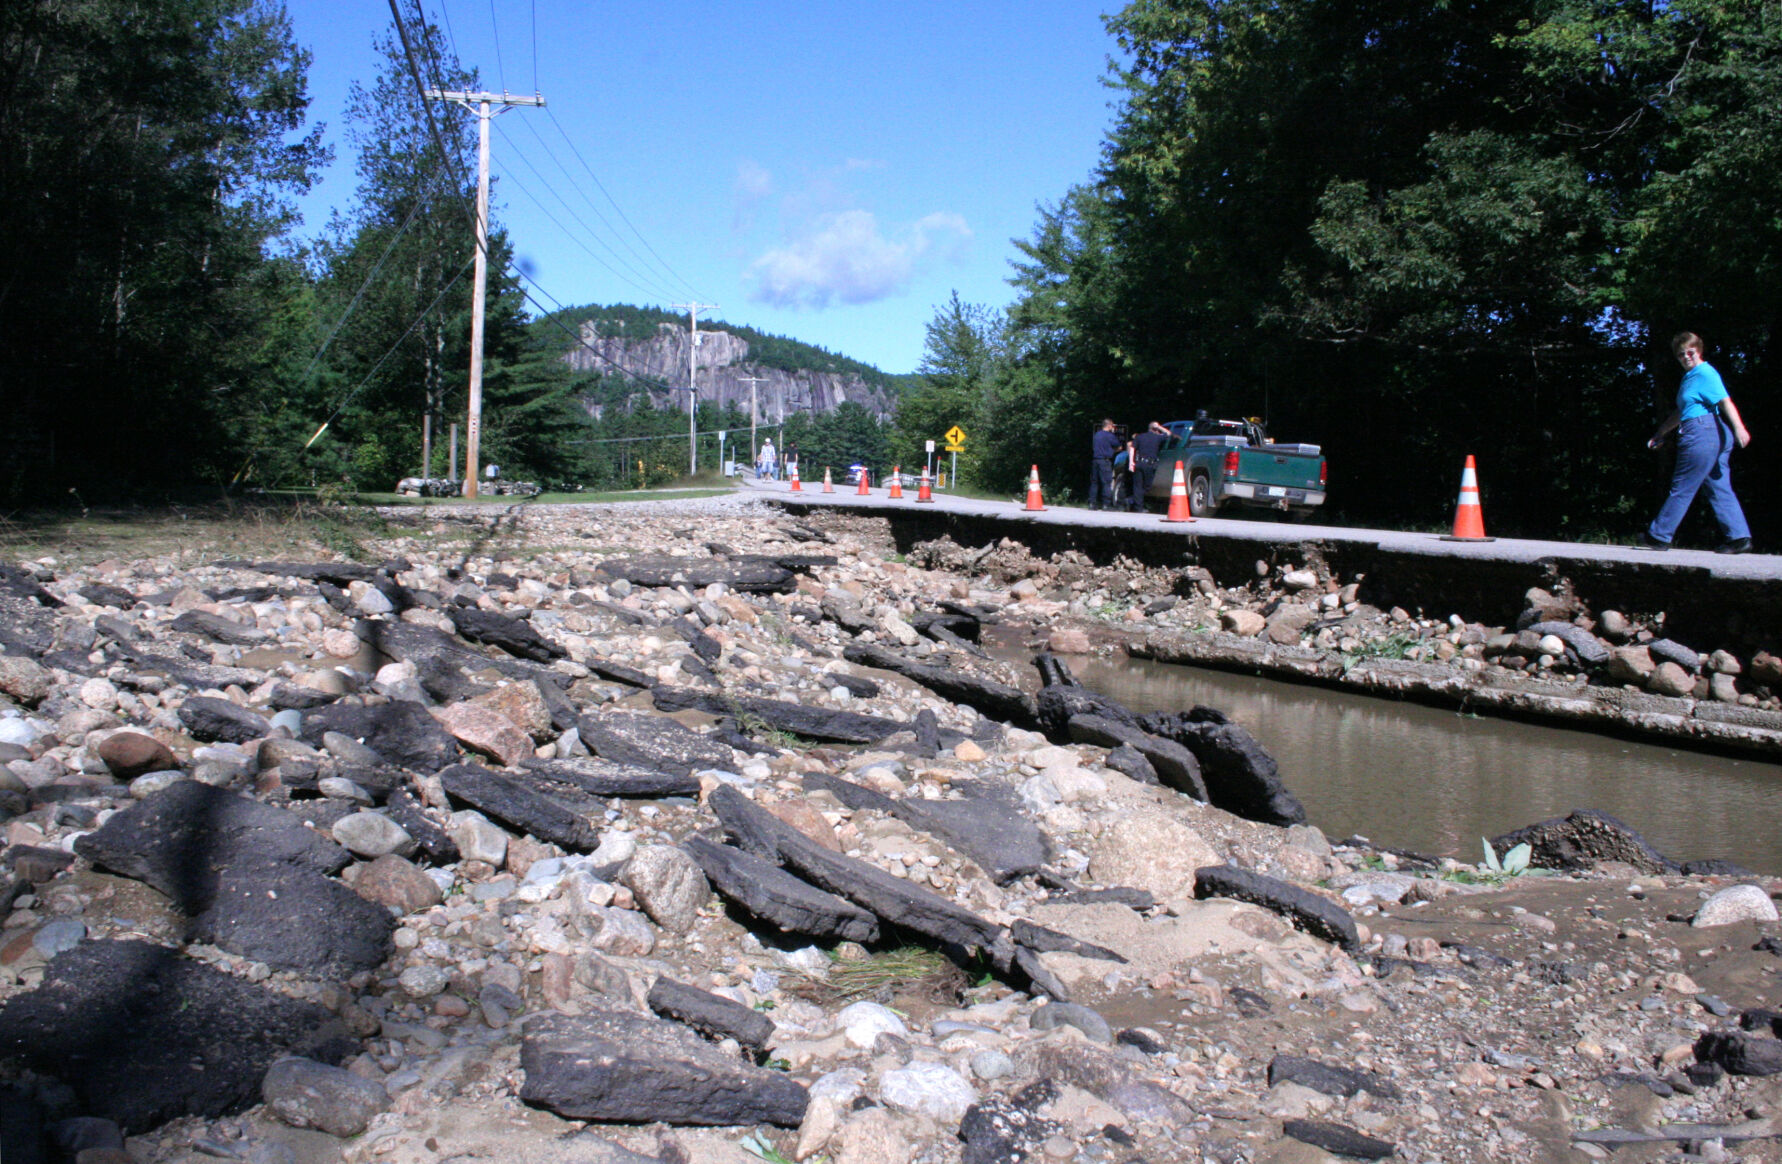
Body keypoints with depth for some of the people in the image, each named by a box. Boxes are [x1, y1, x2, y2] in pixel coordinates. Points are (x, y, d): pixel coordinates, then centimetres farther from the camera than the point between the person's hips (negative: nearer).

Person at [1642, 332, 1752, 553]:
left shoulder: (1705, 373, -8)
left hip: (1702, 433, -10)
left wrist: (1739, 428, -32)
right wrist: (1660, 433, 37)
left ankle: (1659, 536, 7)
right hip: (1716, 436, 10)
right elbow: (1681, 412, 32)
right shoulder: (1689, 377, 21)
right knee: (1719, 489, 6)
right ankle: (1739, 537, 2)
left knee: (1682, 488, -1)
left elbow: (1725, 401, -20)